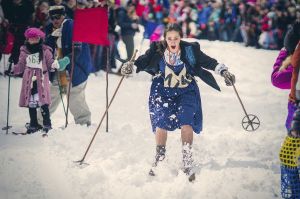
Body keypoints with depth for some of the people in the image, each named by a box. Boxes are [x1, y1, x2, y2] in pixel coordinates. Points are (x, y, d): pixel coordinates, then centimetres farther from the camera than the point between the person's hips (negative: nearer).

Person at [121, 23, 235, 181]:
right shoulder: (157, 50, -13)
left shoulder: (190, 50, -13)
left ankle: (187, 164, -4)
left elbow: (208, 62, -10)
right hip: (163, 91, 0)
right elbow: (143, 61, -14)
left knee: (186, 123, -15)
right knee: (161, 123, -9)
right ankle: (159, 159, 15)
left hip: (186, 92, 0)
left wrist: (223, 71, -22)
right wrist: (131, 66, -33)